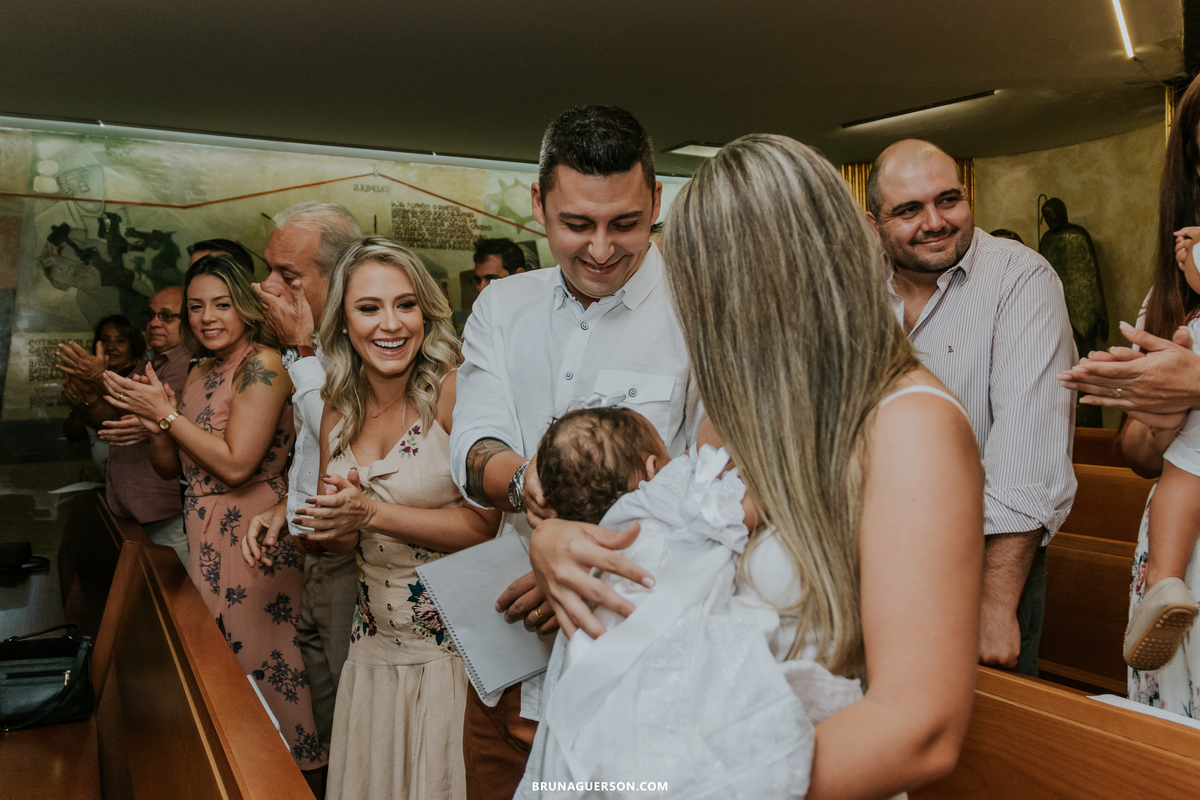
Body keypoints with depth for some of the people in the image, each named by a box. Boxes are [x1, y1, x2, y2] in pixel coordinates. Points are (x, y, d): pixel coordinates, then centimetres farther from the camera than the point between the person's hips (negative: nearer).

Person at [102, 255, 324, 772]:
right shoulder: (199, 374, 12)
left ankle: (284, 763, 18)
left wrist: (167, 413, -13)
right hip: (203, 536, 8)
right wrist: (154, 424, -5)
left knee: (257, 663, 0)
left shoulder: (262, 363, -13)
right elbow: (170, 469, 15)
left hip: (253, 537, -8)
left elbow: (236, 464, -20)